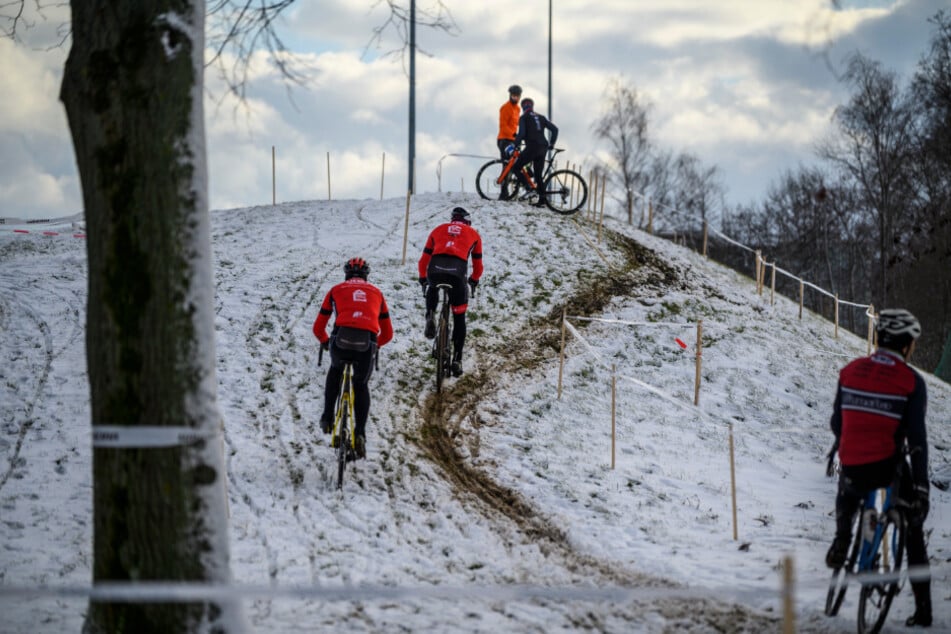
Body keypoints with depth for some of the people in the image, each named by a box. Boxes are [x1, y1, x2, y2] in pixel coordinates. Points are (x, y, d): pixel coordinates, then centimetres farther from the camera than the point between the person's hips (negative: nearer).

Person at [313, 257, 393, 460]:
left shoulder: (336, 290, 25)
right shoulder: (376, 293, 29)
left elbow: (318, 327, 28)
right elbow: (387, 334, 31)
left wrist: (325, 342, 50)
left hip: (341, 340, -1)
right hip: (367, 344, 1)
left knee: (335, 371, 34)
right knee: (361, 386, 25)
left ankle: (327, 418, 27)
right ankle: (360, 434, 10)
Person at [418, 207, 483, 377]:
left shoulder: (438, 230, 30)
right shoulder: (473, 234, 28)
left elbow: (424, 259, 30)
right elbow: (478, 265, 33)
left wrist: (423, 278, 47)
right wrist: (474, 280, 53)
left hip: (435, 269, 1)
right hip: (457, 271, -1)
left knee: (432, 289, 40)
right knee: (459, 318, 14)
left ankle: (430, 317, 13)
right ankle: (457, 360, 9)